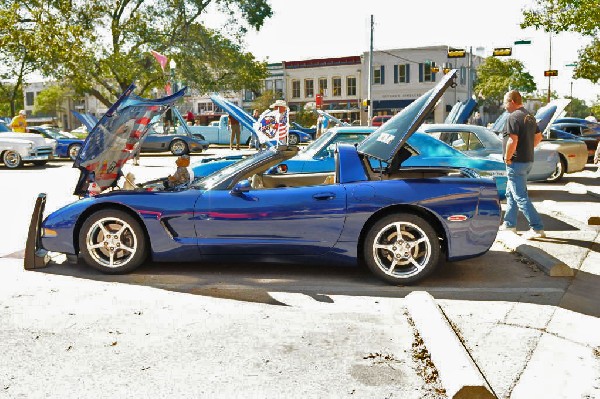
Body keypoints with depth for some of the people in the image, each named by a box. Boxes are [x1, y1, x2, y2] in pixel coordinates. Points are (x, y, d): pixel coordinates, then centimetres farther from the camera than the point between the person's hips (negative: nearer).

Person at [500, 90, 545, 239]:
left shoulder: (514, 117, -17)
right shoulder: (529, 117, 13)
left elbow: (513, 140, -26)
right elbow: (538, 136, 22)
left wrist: (507, 158, -14)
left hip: (517, 162, -10)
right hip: (528, 160, 10)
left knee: (521, 197, -7)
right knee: (511, 193, 20)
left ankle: (537, 228, -8)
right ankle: (509, 224, 27)